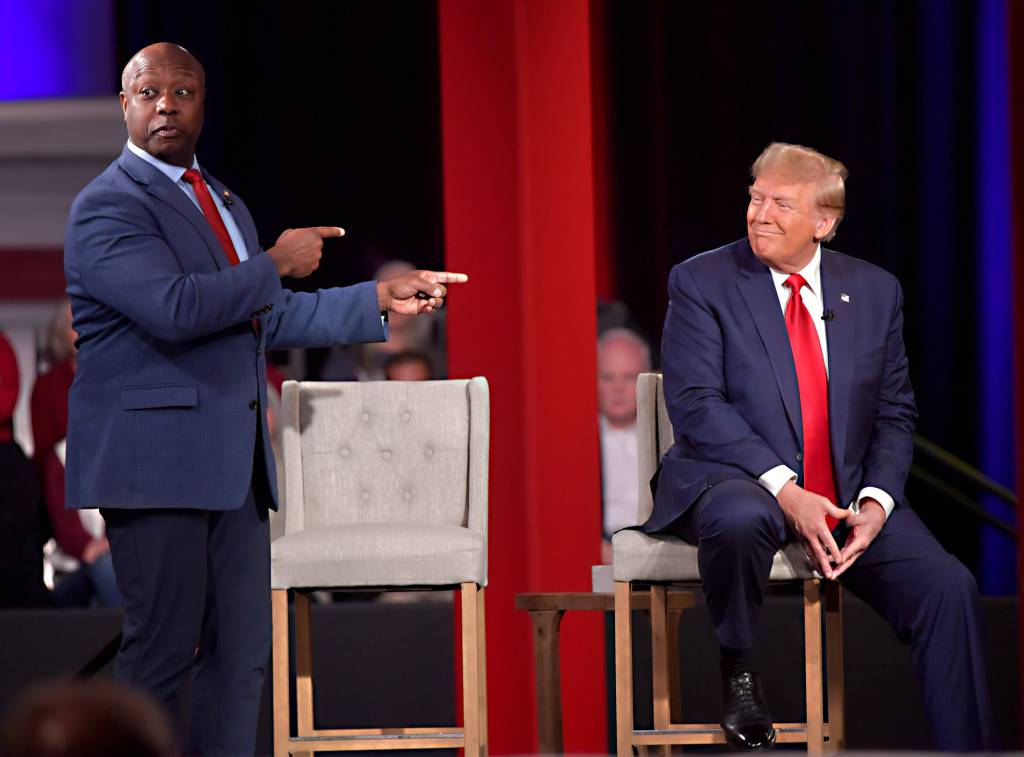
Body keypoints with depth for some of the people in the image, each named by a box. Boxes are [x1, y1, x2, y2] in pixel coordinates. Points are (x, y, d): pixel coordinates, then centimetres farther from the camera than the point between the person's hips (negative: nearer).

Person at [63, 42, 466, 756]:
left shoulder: (223, 202, 21)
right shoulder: (108, 205, -9)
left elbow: (266, 320, 25)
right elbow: (174, 307, -23)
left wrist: (380, 299, 18)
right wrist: (276, 263, -11)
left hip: (233, 458, 9)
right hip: (155, 456, -9)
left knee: (243, 649, 7)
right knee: (163, 650, -8)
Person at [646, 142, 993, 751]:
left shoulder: (875, 291, 10)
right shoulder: (702, 282, -1)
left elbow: (895, 415, 11)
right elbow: (696, 405, -11)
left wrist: (875, 501, -10)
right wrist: (784, 491, -22)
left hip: (847, 493, 3)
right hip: (736, 481, -3)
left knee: (948, 586, -19)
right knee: (742, 519, -39)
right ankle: (738, 672, -12)